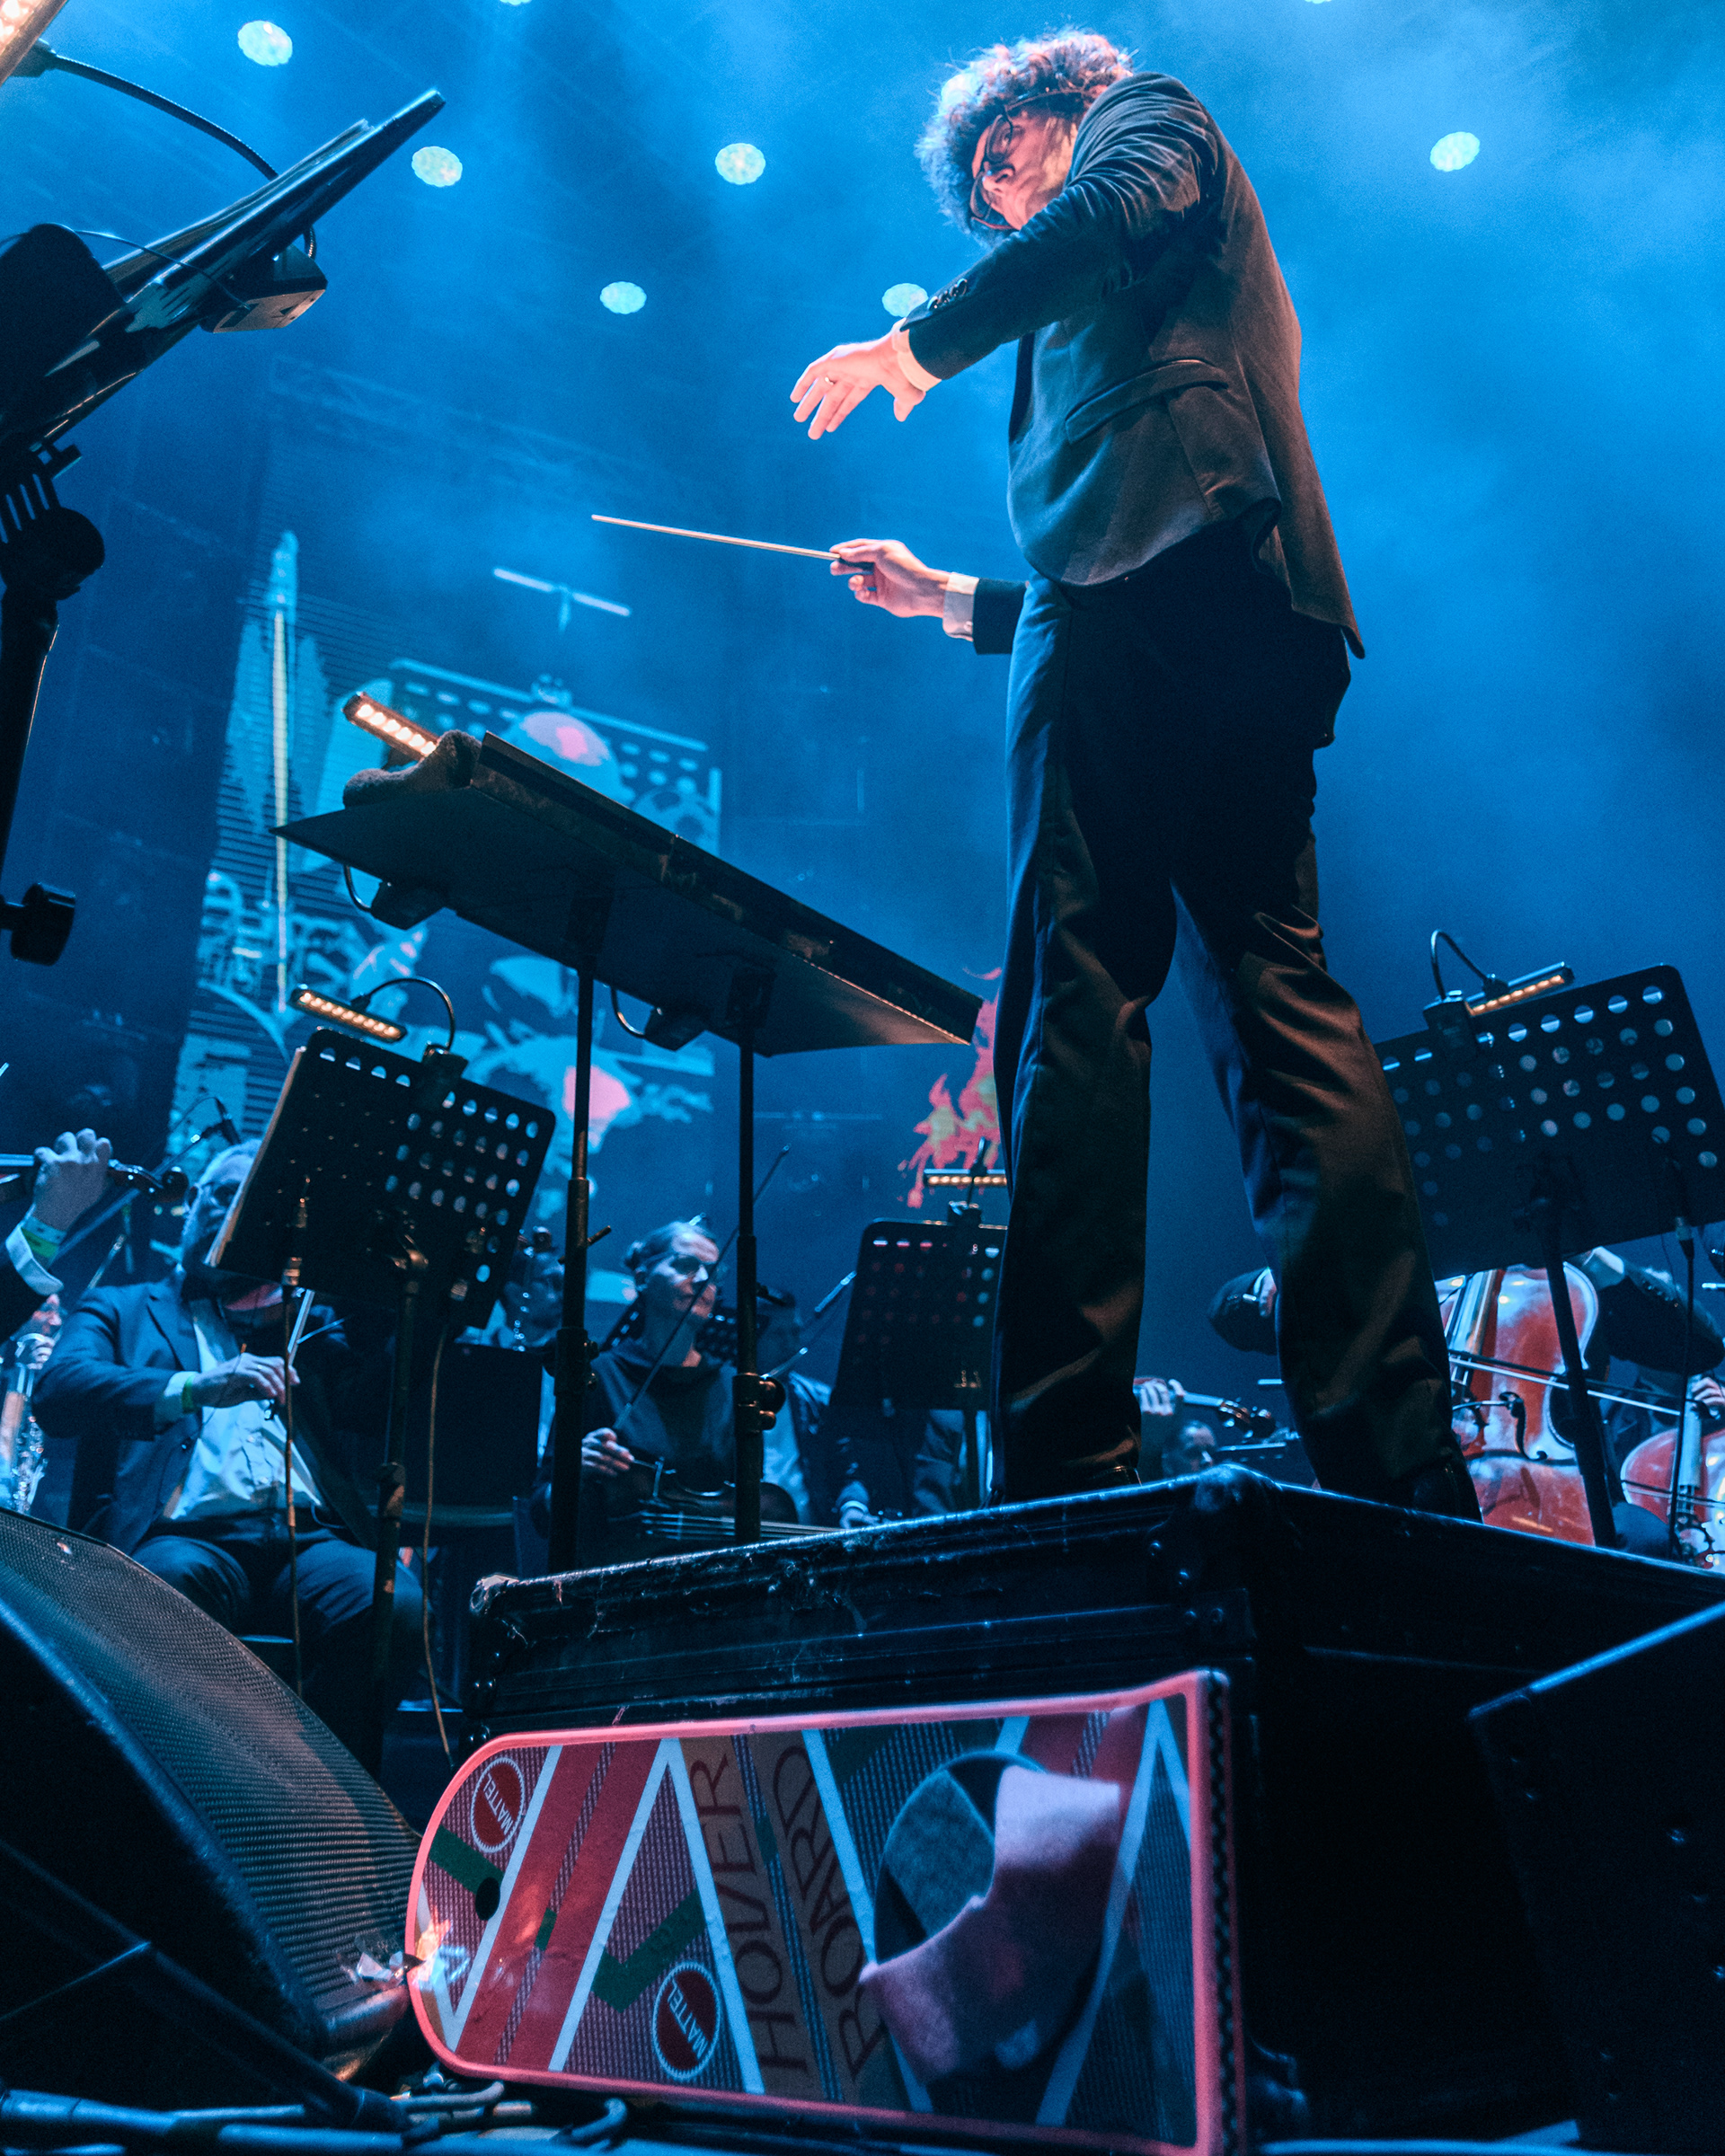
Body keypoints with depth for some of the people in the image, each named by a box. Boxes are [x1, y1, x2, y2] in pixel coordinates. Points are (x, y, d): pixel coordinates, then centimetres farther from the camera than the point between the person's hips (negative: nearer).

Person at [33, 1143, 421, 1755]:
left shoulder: (306, 1324, 27)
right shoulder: (120, 1310, 22)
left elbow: (379, 1426, 12)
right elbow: (57, 1394, -1)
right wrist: (195, 1388, -19)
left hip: (310, 1538, 2)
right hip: (187, 1535, -2)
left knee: (394, 1604, -29)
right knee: (172, 1581, -36)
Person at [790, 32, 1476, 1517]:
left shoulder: (1146, 113, 22)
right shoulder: (1081, 327, 40)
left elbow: (1122, 209, -4)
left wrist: (924, 341, 4)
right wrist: (952, 599, 38)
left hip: (1154, 583, -8)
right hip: (1239, 626, 8)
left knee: (1078, 1004, -16)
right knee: (1275, 994, -6)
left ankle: (1070, 1464, -21)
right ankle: (1406, 1464, -14)